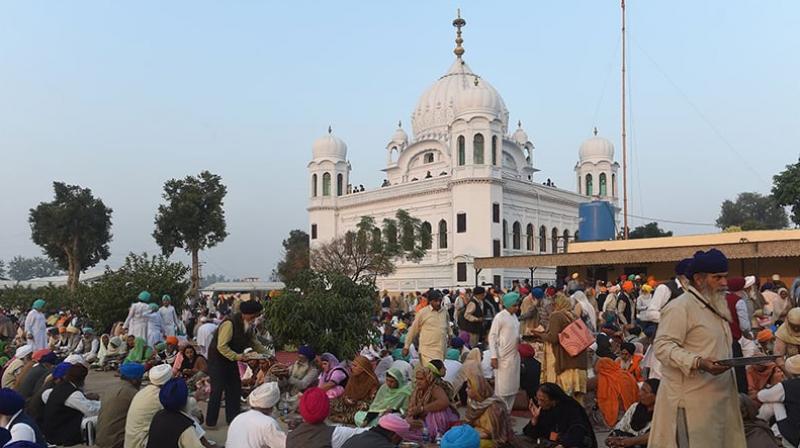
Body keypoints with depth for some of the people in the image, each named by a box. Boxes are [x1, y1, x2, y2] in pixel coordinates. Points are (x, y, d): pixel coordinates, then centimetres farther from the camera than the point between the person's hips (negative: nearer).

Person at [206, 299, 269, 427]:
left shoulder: (250, 325, -3)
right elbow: (221, 347, -28)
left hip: (231, 358, 8)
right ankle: (210, 422, 6)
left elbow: (254, 342, 9)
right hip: (217, 358, -8)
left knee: (235, 388, 7)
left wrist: (266, 353, 1)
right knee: (217, 389, -6)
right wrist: (236, 356, -32)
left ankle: (232, 419, 17)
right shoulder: (230, 323, -28)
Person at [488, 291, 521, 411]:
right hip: (503, 357, -7)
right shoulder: (500, 317, -12)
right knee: (502, 387, -1)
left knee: (513, 387, 11)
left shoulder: (514, 316, 9)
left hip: (515, 356, 7)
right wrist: (494, 357, -16)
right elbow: (492, 336, -12)